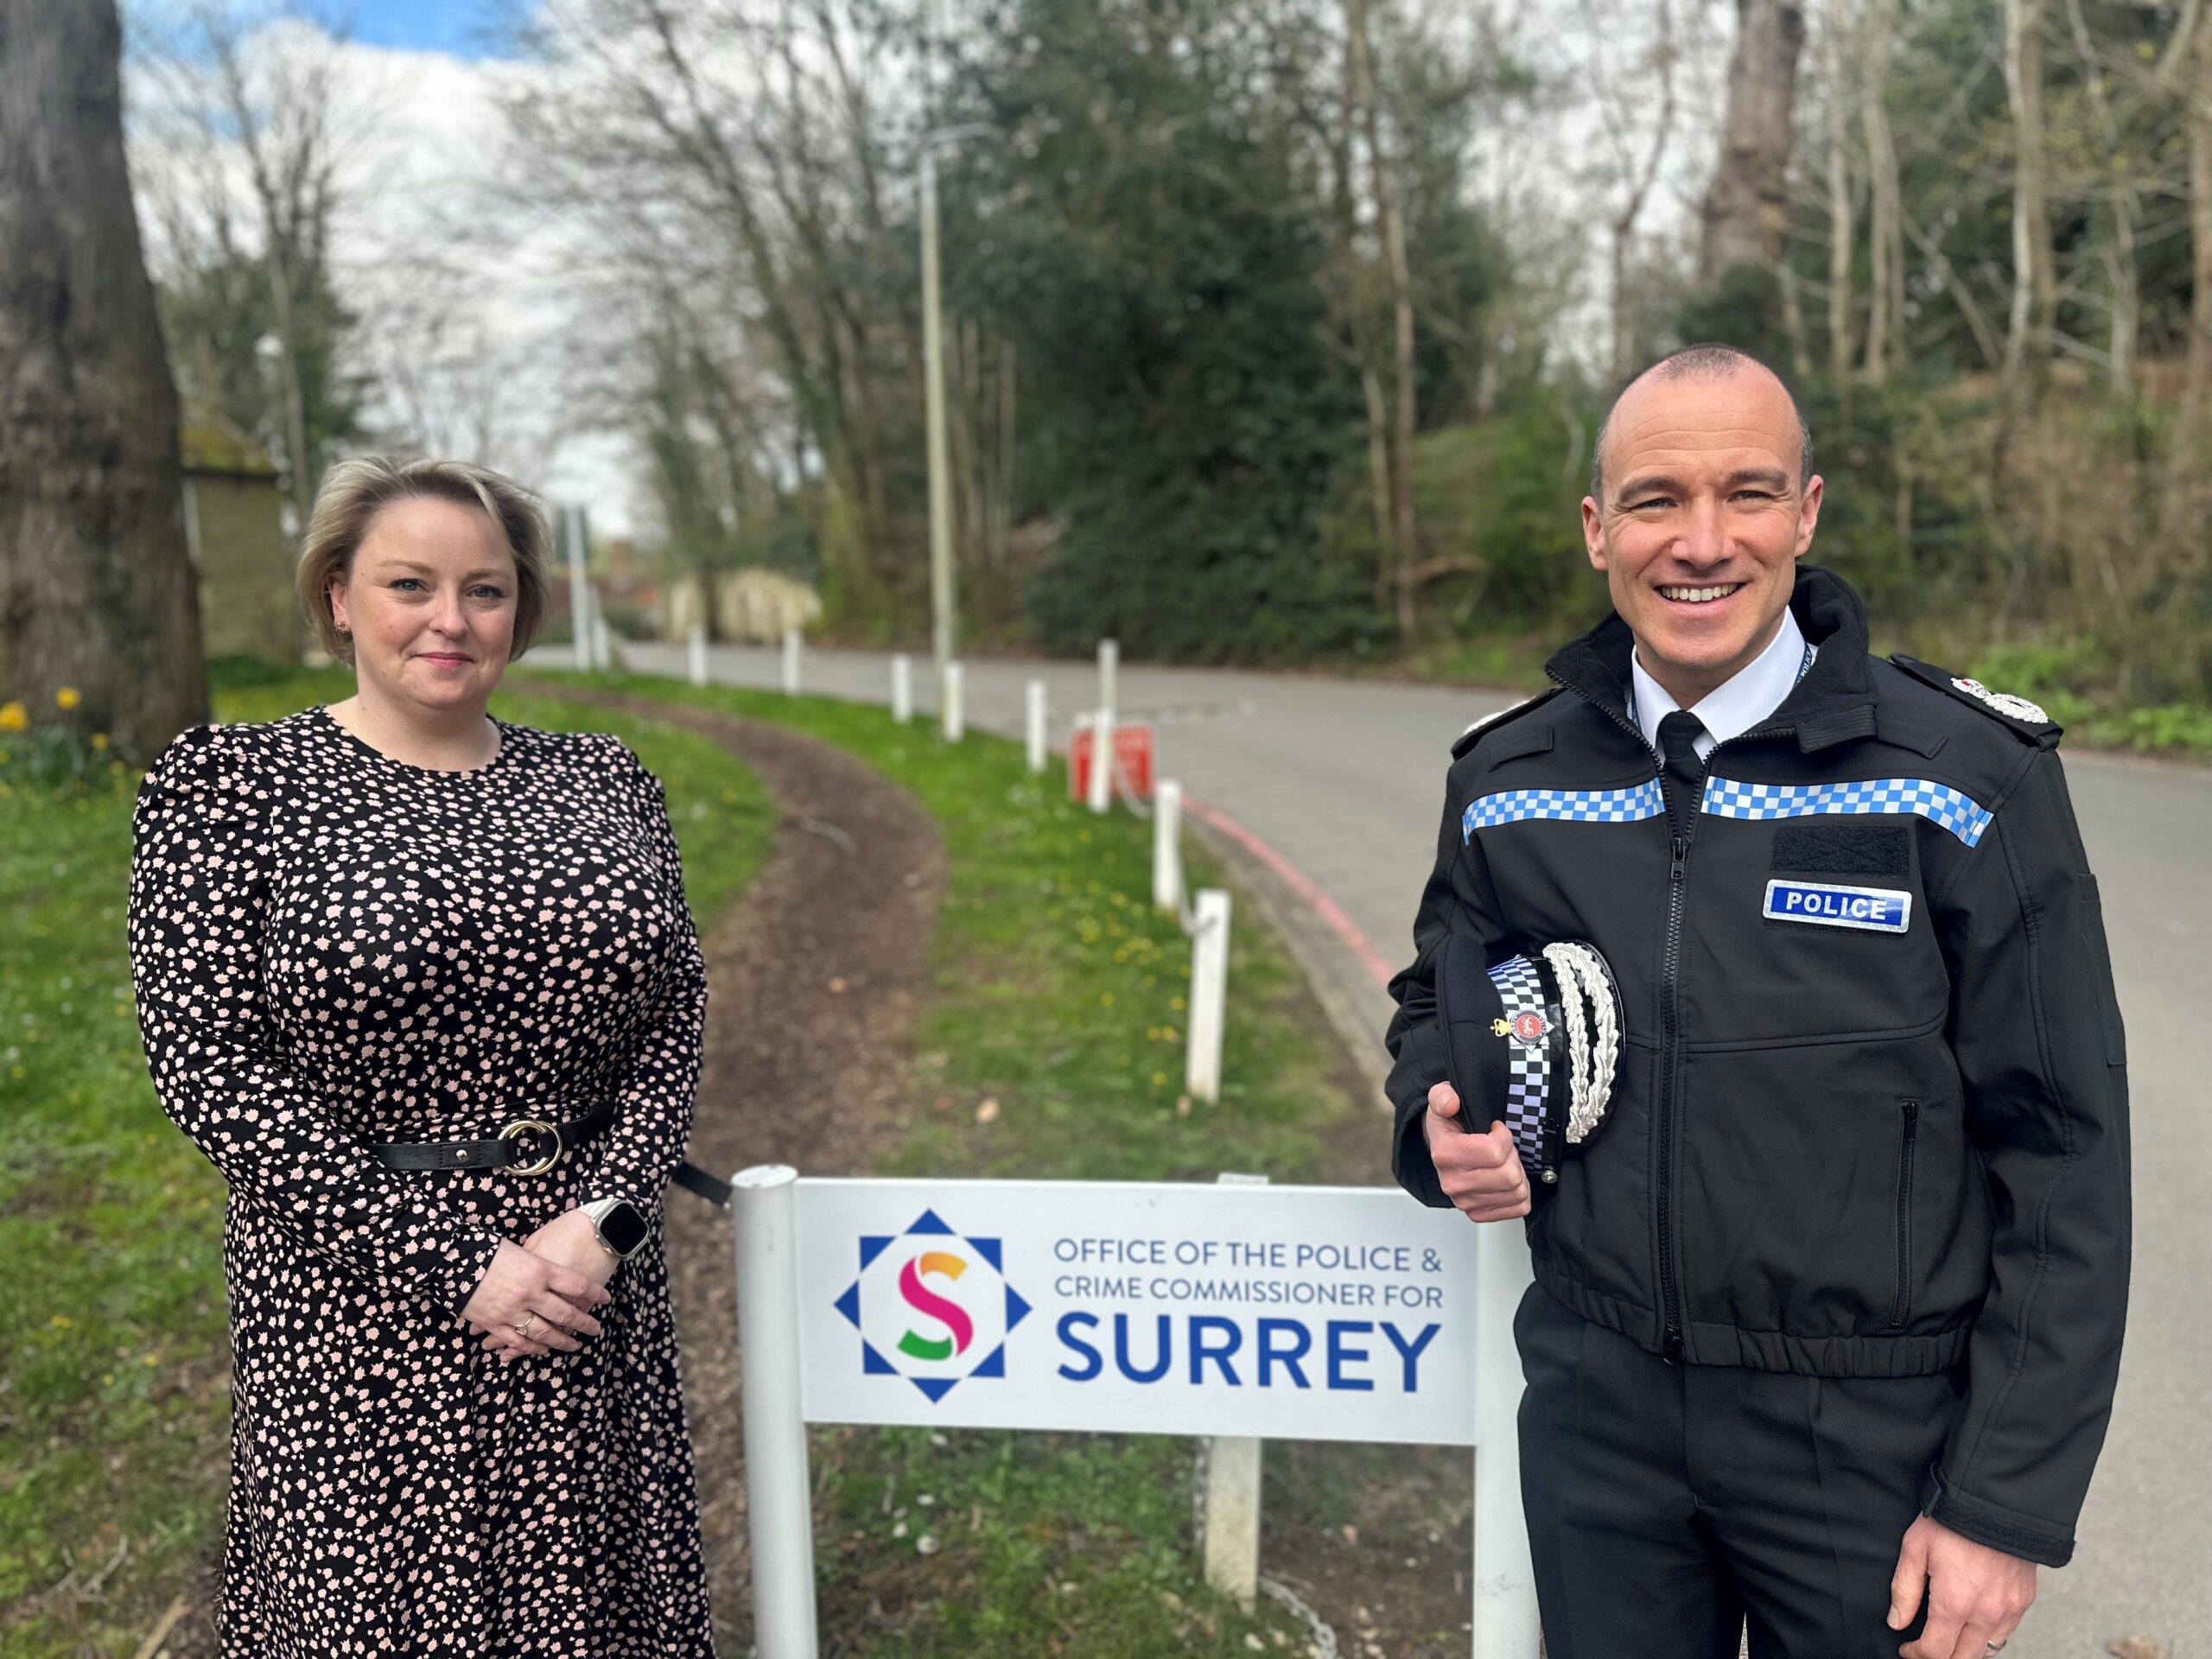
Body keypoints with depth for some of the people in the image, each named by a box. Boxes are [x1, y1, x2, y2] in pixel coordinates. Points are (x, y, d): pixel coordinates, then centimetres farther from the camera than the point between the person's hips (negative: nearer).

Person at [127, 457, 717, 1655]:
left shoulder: (603, 780, 6)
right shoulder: (228, 781, -4)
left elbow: (674, 1021, 4)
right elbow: (208, 1062, -11)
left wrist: (604, 1219, -11)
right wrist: (451, 1264, -15)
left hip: (592, 1279, 3)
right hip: (360, 1303, -3)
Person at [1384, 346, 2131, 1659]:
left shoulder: (1970, 779, -12)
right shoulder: (1509, 780, -2)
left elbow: (2063, 1165, -9)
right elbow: (1438, 1000, 13)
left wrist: (2010, 1505, -9)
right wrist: (1440, 1124, -10)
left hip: (1875, 1439, -2)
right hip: (1596, 1415, 3)